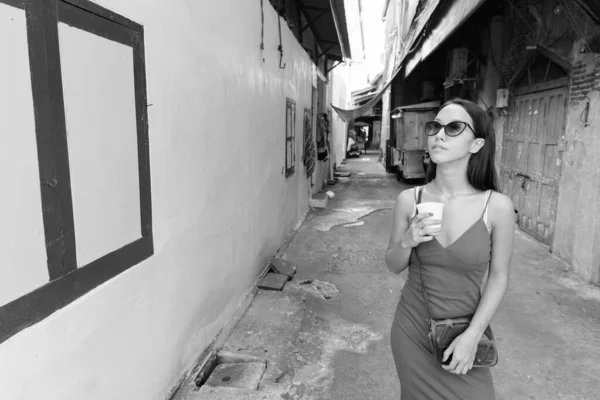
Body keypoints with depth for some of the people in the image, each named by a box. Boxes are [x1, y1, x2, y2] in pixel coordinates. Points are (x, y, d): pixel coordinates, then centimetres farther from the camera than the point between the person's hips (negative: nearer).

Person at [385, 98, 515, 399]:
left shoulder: (497, 206, -15)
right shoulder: (409, 200, -10)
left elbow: (498, 277, -5)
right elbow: (393, 266, 1)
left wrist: (472, 335, -11)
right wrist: (406, 242, -20)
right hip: (411, 328, 2)